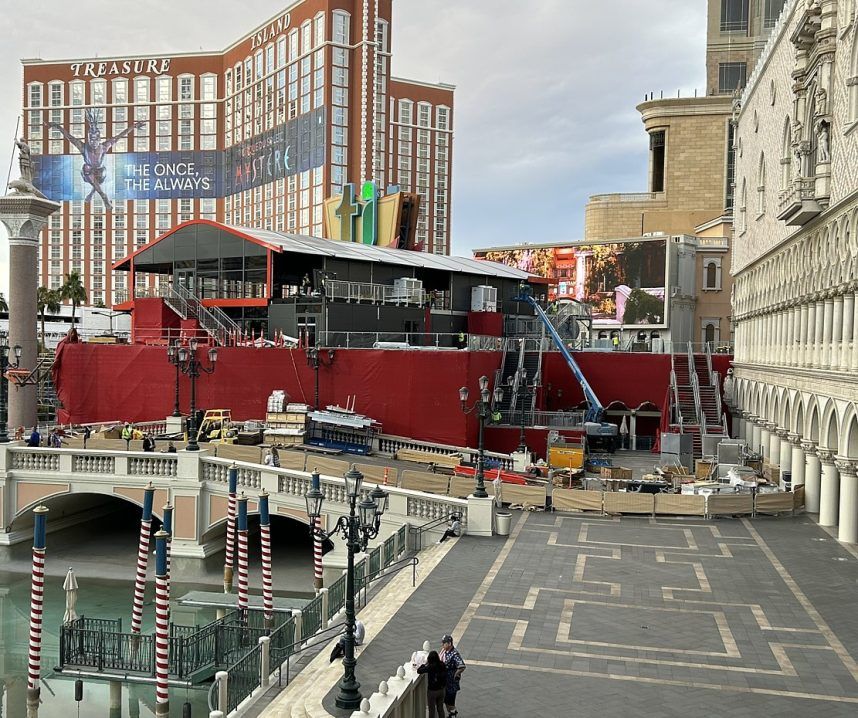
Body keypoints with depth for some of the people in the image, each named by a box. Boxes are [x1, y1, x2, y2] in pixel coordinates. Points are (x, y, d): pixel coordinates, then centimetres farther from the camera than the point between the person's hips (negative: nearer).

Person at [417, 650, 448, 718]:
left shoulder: (430, 667, -25)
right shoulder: (442, 665, -10)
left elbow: (419, 671, -17)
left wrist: (425, 664, -4)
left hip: (432, 691, -5)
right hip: (442, 690, 5)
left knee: (432, 709, 13)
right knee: (440, 708, 21)